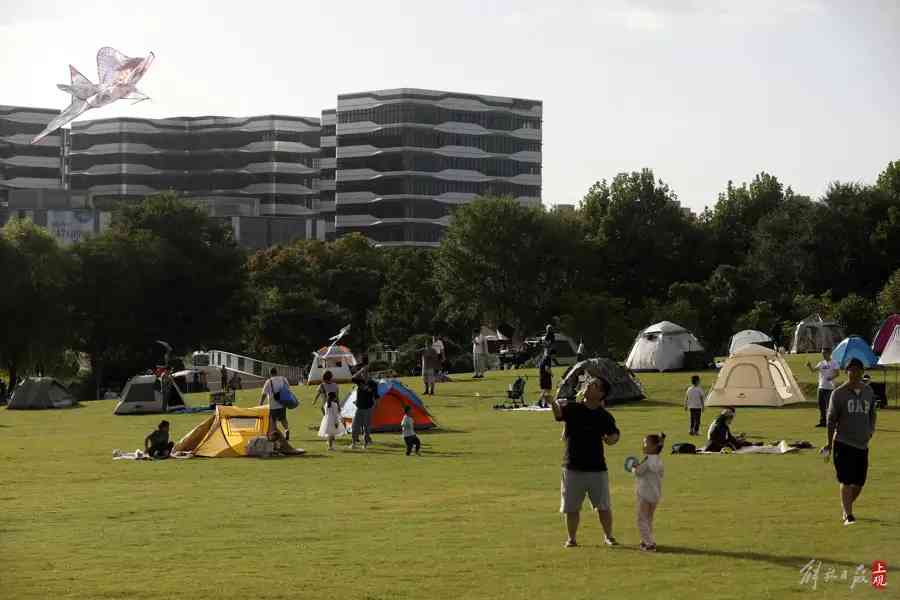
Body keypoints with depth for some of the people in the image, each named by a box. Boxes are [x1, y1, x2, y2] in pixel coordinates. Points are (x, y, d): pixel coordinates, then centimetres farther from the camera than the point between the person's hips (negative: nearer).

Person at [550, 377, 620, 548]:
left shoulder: (605, 417, 0)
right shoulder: (572, 408, -3)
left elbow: (614, 435, 12)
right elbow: (559, 413, -23)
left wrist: (611, 439, -12)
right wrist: (553, 404, -47)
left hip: (597, 468, 0)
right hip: (573, 468, 0)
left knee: (603, 507, 6)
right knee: (571, 507, 6)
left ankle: (608, 536, 24)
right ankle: (571, 538, 20)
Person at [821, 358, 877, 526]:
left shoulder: (868, 392, 10)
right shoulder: (839, 393, -3)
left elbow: (872, 413, 21)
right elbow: (831, 418, -2)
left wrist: (871, 431, 6)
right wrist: (829, 442, -4)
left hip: (862, 444, 5)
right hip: (843, 443, -5)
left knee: (859, 483, 8)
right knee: (847, 482, -10)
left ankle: (846, 509, 32)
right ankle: (848, 516, -7)